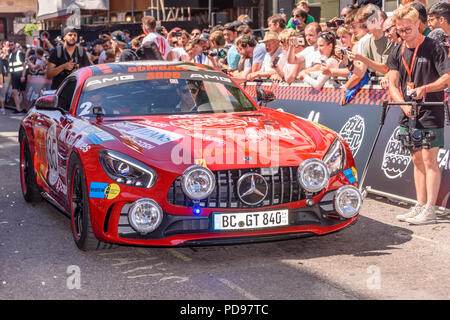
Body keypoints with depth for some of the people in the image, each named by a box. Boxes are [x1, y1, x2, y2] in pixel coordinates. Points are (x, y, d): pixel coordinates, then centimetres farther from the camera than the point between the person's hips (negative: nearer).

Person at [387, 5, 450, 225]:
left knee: (429, 159, -8)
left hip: (431, 113, -6)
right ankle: (420, 206, 15)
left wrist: (424, 88, -24)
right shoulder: (397, 52, 9)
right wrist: (404, 104, -13)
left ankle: (430, 210, -8)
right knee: (417, 159, 10)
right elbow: (393, 84, 3)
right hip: (409, 114, 6)